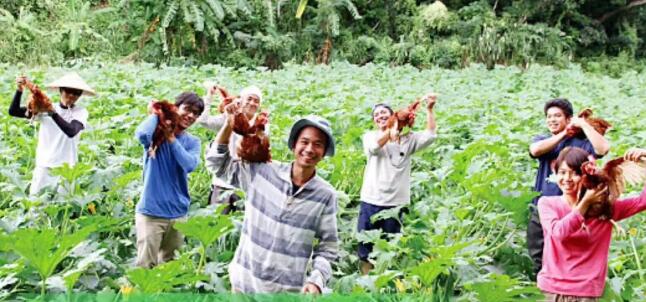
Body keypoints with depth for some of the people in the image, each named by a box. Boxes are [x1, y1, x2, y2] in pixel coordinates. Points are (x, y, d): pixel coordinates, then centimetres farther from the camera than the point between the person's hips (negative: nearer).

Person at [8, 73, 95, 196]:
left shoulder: (81, 112, -7)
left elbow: (71, 131, -26)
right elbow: (13, 111, -5)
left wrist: (53, 113, -32)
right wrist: (19, 90, -19)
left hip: (66, 169, -2)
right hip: (43, 167, 2)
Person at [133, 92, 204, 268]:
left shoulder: (193, 142, 6)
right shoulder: (157, 131, -5)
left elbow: (189, 165, -15)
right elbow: (142, 135, -30)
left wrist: (171, 137, -15)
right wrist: (155, 114, -12)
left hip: (178, 213, 5)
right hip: (150, 211, -4)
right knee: (146, 266, -5)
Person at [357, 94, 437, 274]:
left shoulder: (407, 139, 5)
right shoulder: (370, 136, 4)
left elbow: (430, 136, -9)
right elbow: (374, 147, -19)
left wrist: (429, 110, -15)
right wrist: (391, 130, -31)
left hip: (395, 203, 0)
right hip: (371, 200, 0)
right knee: (365, 243, 7)